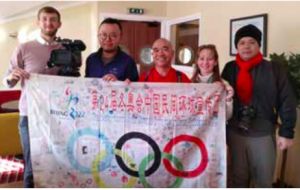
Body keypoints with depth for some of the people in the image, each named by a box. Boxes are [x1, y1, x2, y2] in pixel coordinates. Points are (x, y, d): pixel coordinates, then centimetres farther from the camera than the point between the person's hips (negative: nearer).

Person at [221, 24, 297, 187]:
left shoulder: (274, 69, -7)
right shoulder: (230, 68, 2)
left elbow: (287, 101, -7)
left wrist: (286, 132, -10)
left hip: (263, 134, -2)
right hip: (235, 132, 3)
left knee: (264, 180, 10)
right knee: (238, 178, 17)